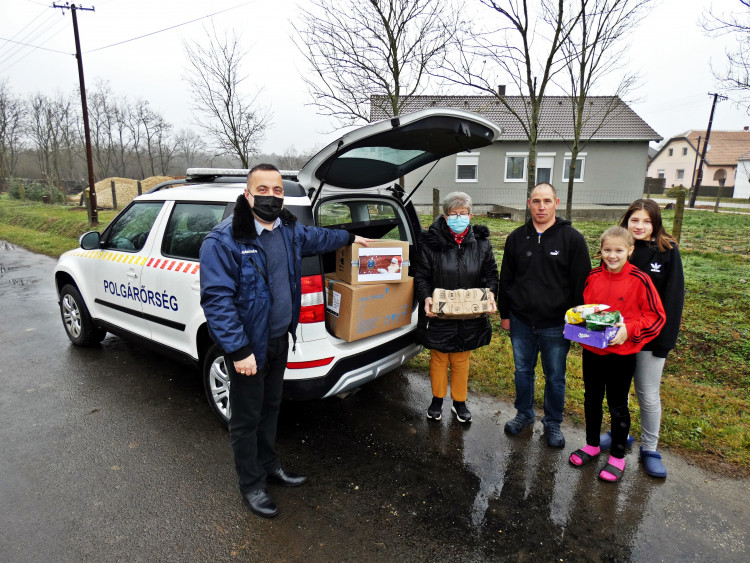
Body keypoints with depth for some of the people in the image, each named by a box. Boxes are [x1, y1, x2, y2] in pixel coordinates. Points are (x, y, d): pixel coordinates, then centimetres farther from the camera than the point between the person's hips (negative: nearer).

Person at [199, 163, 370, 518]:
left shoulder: (289, 230, 2)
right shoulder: (223, 240, -21)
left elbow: (315, 237, 24)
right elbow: (216, 299, -24)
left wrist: (350, 239, 36)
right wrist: (239, 350, -26)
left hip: (280, 338, 7)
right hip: (248, 345, -7)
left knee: (270, 406, 24)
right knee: (246, 417, 11)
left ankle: (268, 465, 45)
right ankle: (251, 484, 32)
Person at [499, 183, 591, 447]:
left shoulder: (573, 239, -6)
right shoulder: (517, 237, 3)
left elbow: (581, 284, -4)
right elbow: (506, 279, 9)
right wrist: (505, 314, 8)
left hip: (556, 325, -2)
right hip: (521, 322, 3)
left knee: (555, 377, 11)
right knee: (523, 371, 17)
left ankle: (553, 422, 31)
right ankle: (524, 414, 37)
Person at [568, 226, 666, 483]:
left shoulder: (639, 280, -13)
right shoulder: (593, 277, -2)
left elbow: (656, 317, -9)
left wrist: (628, 329, -21)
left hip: (621, 354, -4)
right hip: (591, 351, 4)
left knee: (618, 406, 11)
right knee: (591, 401, 18)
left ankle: (618, 456, 30)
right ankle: (592, 445, 39)